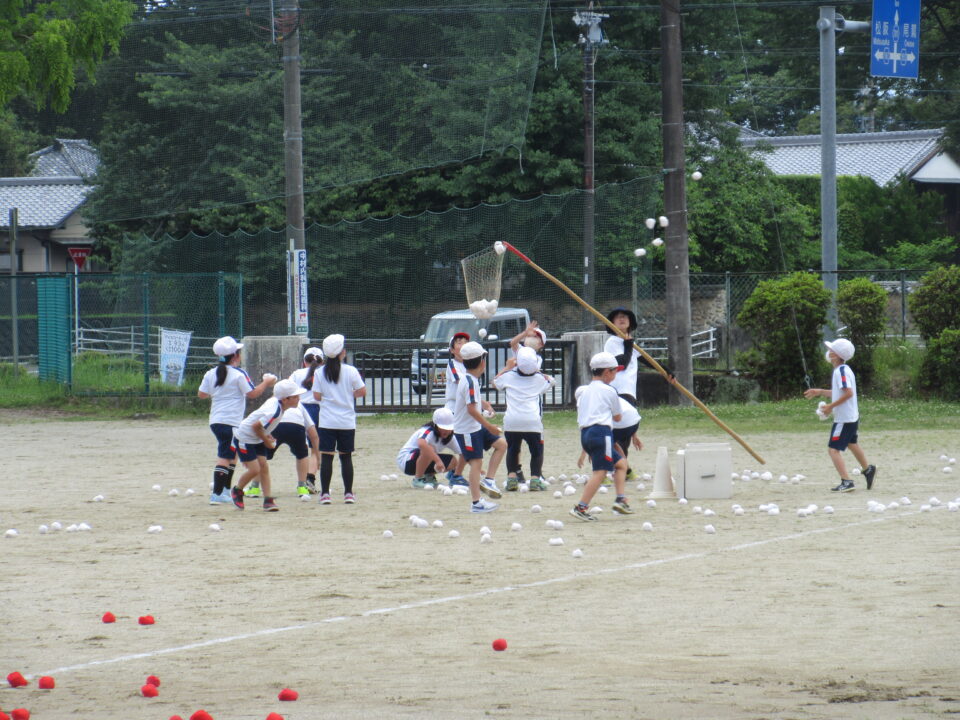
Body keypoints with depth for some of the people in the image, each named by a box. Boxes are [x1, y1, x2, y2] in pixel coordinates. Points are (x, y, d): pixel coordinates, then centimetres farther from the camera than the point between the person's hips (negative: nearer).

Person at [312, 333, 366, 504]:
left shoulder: (320, 373, -3)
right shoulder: (350, 371, -5)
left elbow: (317, 396, -2)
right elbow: (362, 391, -1)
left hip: (326, 422, 0)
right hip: (347, 422, 0)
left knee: (326, 457, 2)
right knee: (346, 457, 8)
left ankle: (325, 493, -1)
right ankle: (348, 493, 8)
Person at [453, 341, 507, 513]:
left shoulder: (468, 379, 11)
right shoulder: (471, 382, -20)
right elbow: (471, 409, -26)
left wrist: (482, 403, 42)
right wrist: (489, 426, -22)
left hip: (476, 427, 10)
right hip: (467, 429, -10)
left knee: (501, 444, 8)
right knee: (476, 461, -10)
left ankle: (489, 480, 6)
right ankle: (476, 503, -8)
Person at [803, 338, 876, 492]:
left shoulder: (841, 371, -19)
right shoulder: (843, 369, 11)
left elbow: (848, 393, -29)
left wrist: (831, 406, -23)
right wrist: (819, 392, 19)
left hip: (843, 419, -10)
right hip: (852, 416, 10)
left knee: (833, 449, -12)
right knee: (852, 443, 30)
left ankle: (846, 482, -18)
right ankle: (868, 470, 46)